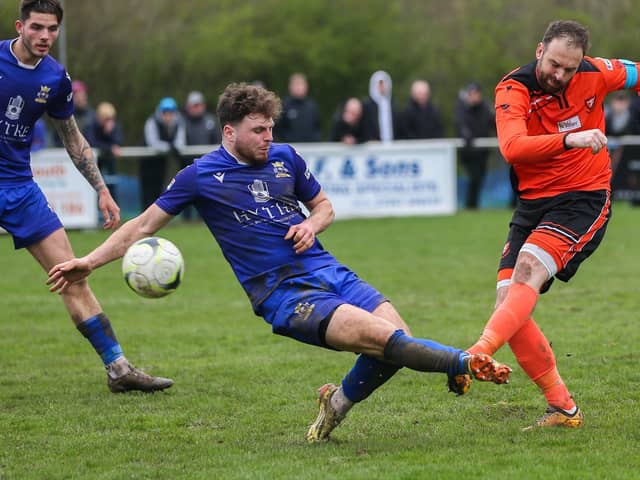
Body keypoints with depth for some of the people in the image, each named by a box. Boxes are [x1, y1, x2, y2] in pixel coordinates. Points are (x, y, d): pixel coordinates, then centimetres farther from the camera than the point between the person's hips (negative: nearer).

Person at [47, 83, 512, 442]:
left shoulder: (285, 157, 9)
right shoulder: (201, 176, -1)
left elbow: (324, 204, 24)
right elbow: (145, 224, 7)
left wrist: (312, 224, -1)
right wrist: (89, 262, 0)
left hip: (329, 272, 5)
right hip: (285, 296, -5)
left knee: (398, 340, -13)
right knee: (382, 335, -27)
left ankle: (338, 403, 11)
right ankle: (466, 362, -17)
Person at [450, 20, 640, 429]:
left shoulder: (596, 74, -5)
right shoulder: (514, 89, -12)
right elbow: (512, 147, -31)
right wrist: (569, 139, -44)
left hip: (585, 198, -2)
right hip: (534, 203, 2)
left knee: (528, 269, -27)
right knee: (508, 303, -9)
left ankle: (475, 357, -42)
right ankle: (563, 408, -4)